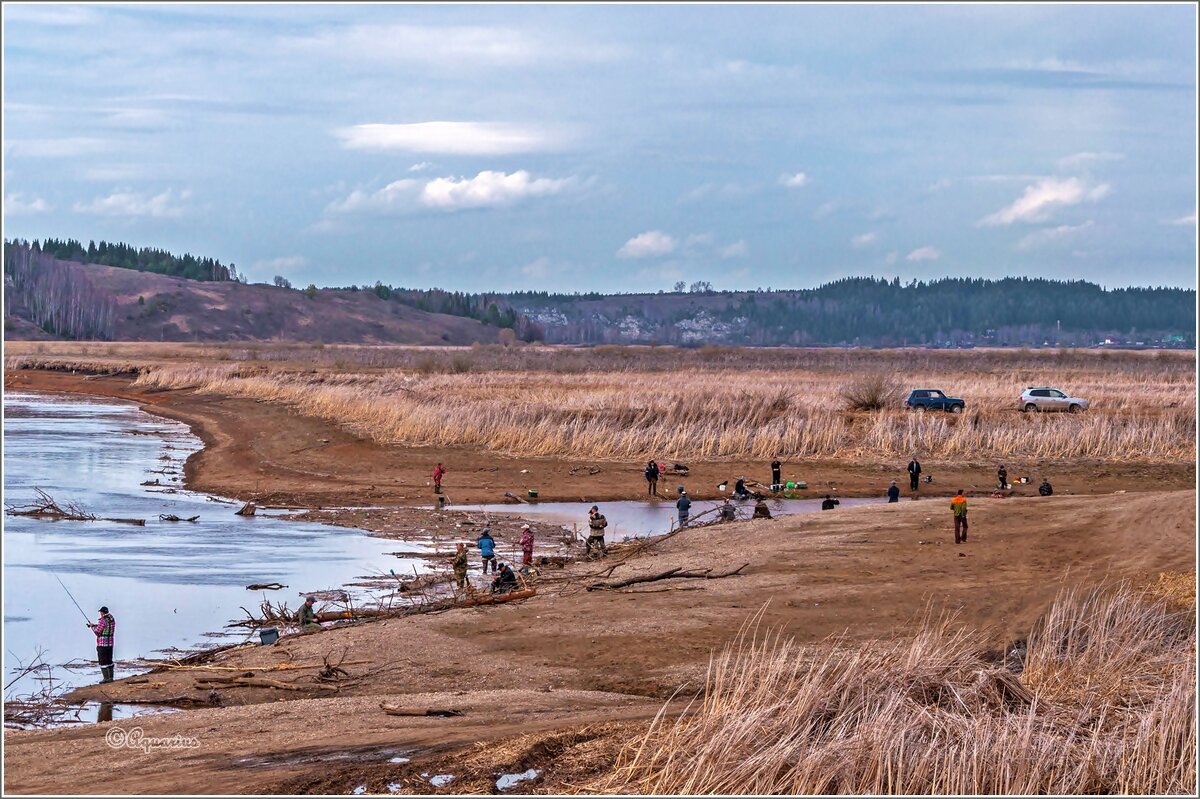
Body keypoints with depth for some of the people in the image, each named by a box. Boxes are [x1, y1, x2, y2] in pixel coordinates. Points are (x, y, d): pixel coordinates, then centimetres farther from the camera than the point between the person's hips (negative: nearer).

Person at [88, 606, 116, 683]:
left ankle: (106, 678, -3)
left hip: (102, 644, -8)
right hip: (110, 643, 8)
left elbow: (97, 632, -12)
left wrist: (92, 626, 7)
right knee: (109, 661, 14)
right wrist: (94, 625, 20)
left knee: (103, 661, -2)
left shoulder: (103, 620, -18)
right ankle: (110, 677, 16)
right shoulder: (112, 619, 8)